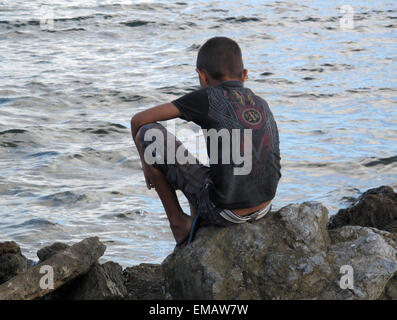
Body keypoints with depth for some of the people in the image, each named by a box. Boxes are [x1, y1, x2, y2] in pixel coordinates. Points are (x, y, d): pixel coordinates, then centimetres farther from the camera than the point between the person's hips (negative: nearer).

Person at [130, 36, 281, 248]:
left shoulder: (208, 98, -3)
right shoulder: (262, 105, 13)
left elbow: (138, 120, 0)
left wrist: (147, 161, 19)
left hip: (224, 211, -7)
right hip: (263, 209, 7)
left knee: (148, 133, 0)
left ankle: (178, 222, 9)